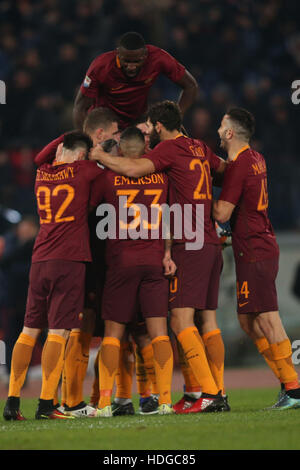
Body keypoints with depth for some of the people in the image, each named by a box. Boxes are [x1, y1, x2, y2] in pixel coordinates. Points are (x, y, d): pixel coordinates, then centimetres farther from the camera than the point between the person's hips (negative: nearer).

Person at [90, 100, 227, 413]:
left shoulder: (169, 148, -6)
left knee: (181, 321, -11)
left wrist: (99, 157, -7)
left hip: (188, 246, -8)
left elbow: (134, 169, -20)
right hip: (211, 244, 8)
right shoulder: (199, 149, 17)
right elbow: (224, 167, 37)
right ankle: (216, 394, 7)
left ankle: (209, 393, -19)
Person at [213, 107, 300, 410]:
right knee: (247, 320, 13)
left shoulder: (238, 165, -15)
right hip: (263, 246, 10)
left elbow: (222, 213, -15)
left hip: (253, 252, -10)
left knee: (267, 320, -9)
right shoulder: (255, 159, 13)